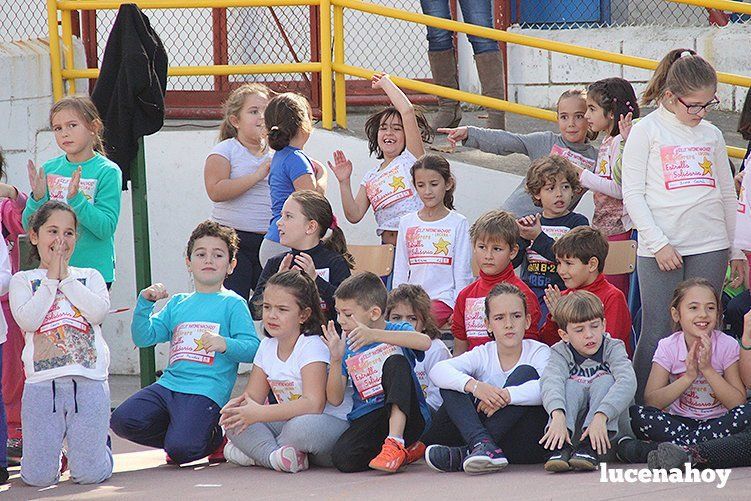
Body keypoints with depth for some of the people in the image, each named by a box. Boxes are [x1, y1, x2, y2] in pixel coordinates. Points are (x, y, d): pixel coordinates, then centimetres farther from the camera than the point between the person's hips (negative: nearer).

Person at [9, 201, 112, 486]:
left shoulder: (90, 277, 15)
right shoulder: (23, 281, 11)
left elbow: (98, 312, -5)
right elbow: (27, 320, -8)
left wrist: (65, 278, 0)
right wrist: (51, 279, -1)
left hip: (89, 381, 0)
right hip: (42, 384, 0)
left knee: (89, 474, -5)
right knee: (38, 477, -5)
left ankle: (99, 443, 29)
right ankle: (54, 453, 29)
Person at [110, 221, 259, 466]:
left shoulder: (233, 303, 5)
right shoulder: (177, 303, 20)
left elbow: (253, 348, -5)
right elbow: (143, 338, 13)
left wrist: (225, 344, -24)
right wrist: (145, 302, 0)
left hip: (206, 391, -6)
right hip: (168, 384, 6)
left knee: (180, 449, -27)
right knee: (122, 420, -16)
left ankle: (215, 438, 9)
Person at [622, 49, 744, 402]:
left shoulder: (711, 134, 14)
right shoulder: (646, 131, 1)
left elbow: (727, 195, 20)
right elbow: (632, 194, -3)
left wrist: (736, 250, 16)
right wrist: (658, 243, -11)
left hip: (709, 247, 4)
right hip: (659, 249, -4)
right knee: (658, 333, -7)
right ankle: (640, 407, 2)